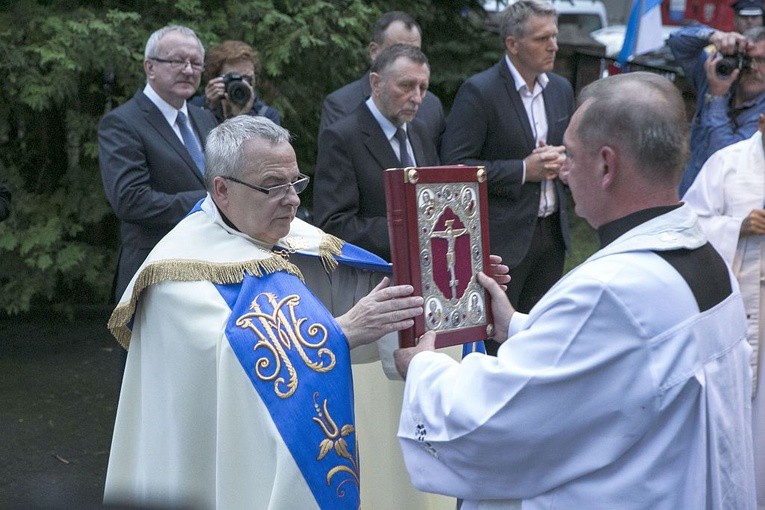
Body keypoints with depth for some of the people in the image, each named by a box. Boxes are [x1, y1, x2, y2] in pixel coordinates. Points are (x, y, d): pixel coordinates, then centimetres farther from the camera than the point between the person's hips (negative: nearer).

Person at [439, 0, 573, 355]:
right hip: (502, 235, -6)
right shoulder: (479, 92, -12)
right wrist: (523, 170, -18)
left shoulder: (561, 89, 9)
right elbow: (454, 165, -16)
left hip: (551, 230, 6)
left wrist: (563, 160, -2)